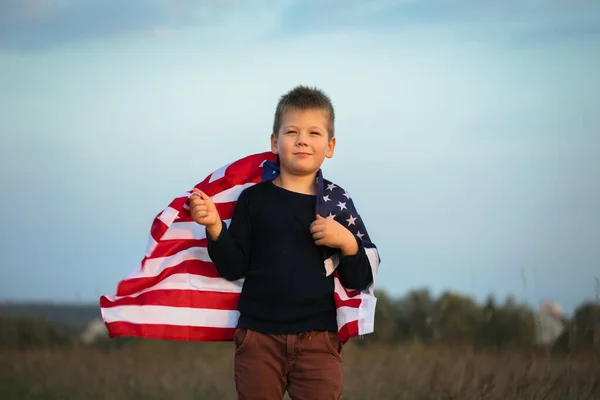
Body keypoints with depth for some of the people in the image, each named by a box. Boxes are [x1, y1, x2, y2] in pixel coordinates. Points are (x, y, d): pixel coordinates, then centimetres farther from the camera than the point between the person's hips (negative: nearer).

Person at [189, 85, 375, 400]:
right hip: (259, 337, 0)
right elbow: (233, 268, 2)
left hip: (318, 340, 0)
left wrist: (348, 243, -12)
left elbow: (360, 282, 5)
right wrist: (214, 228, -13)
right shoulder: (254, 199, 4)